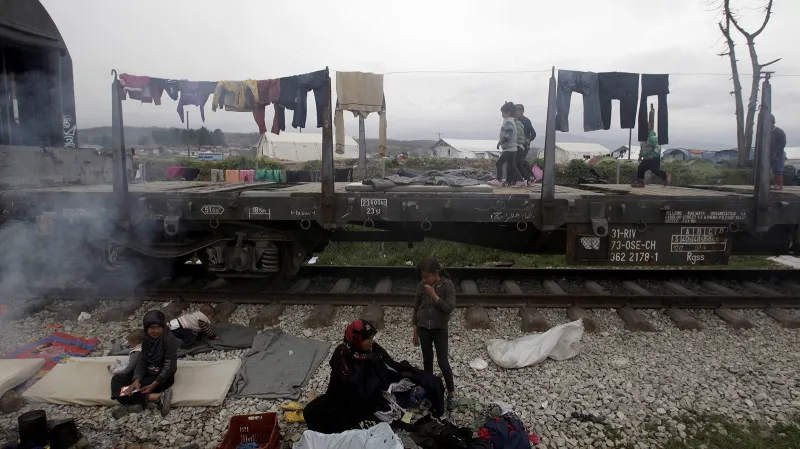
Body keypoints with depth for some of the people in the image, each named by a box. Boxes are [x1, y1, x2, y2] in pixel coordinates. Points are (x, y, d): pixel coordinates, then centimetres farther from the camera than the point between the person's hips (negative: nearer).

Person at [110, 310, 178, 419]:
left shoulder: (169, 340, -19)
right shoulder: (147, 339, 3)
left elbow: (169, 365, -21)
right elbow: (142, 361, -3)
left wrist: (154, 385, -26)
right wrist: (136, 379, -19)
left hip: (163, 377, -9)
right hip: (148, 373, 9)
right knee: (117, 378, -5)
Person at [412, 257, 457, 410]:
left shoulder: (447, 285, -15)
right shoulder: (421, 286, -5)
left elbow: (450, 308, -20)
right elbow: (416, 309, 4)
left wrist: (434, 295, -26)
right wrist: (415, 332, 8)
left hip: (440, 329, -3)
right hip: (423, 328, 3)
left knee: (443, 362, 0)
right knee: (427, 360, 14)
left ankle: (452, 393, 17)